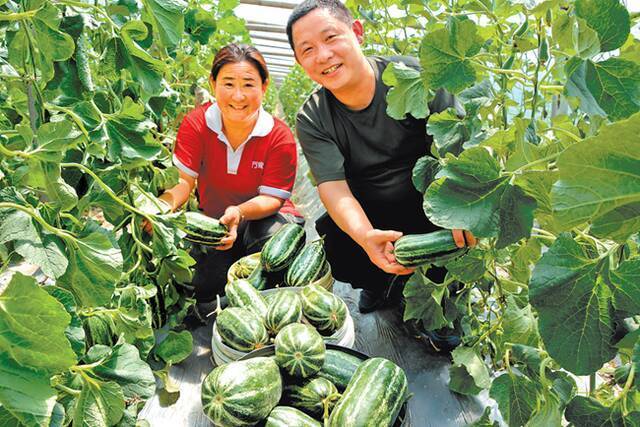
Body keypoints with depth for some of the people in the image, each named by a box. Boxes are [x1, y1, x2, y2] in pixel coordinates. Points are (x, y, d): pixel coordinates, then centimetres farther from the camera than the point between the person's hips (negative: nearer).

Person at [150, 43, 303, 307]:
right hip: (213, 221, 2)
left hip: (264, 217, -1)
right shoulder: (196, 124, -11)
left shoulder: (280, 137, -18)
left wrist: (239, 212, -40)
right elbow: (183, 179, -16)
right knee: (203, 288, -20)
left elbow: (272, 198, -18)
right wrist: (163, 204, -40)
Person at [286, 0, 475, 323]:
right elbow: (333, 187, -23)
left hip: (429, 208, -1)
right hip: (367, 217, 2)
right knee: (326, 238, -24)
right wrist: (365, 235, -43)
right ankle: (382, 281, 11)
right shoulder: (311, 120, -10)